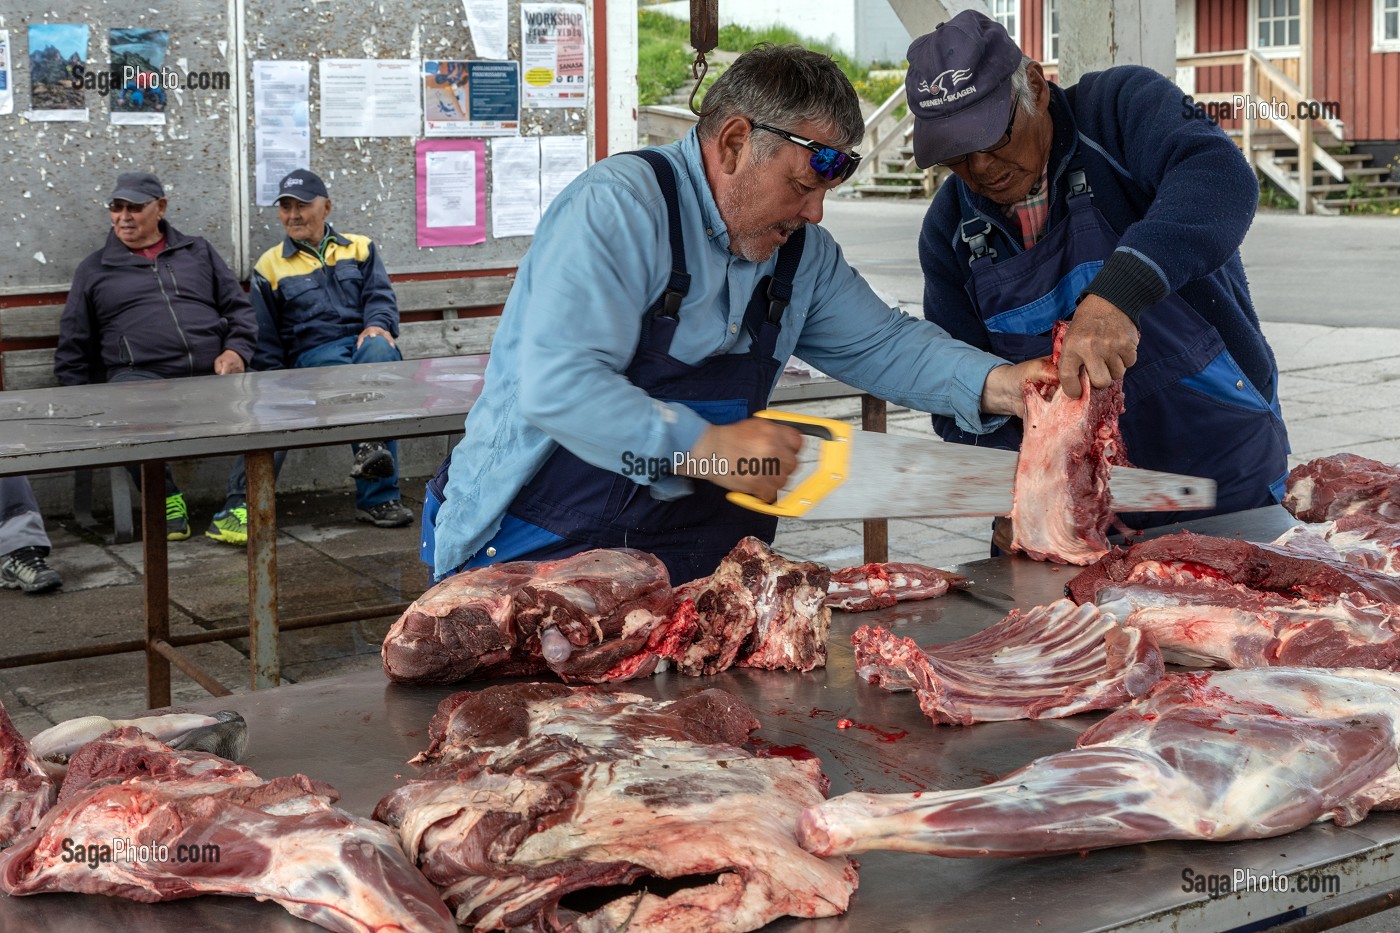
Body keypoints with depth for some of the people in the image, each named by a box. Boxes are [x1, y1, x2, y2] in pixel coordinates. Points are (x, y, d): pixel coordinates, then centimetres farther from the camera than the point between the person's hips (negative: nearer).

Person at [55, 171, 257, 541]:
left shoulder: (198, 252, 24)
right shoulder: (94, 269, 22)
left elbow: (239, 309, 21)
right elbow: (73, 349, 21)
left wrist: (237, 351, 0)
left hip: (212, 374, 1)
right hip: (140, 377, -1)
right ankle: (167, 500, -18)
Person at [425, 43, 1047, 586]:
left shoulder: (800, 252, 9)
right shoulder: (617, 207, -16)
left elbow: (882, 344, 16)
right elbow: (557, 386, -26)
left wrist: (997, 386, -1)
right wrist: (705, 445, -28)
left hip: (690, 559, 7)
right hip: (540, 546, -6)